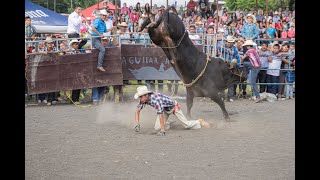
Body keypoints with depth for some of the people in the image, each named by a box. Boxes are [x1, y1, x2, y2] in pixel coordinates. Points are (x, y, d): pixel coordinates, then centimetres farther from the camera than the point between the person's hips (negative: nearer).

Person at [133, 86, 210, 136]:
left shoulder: (156, 99, -43)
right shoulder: (143, 99, -21)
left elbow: (160, 115, -44)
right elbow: (137, 110, -11)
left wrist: (162, 131, -43)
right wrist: (137, 124, -24)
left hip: (173, 107, -6)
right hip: (165, 110, 7)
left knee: (186, 124, -1)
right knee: (157, 128, -6)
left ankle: (200, 122, 29)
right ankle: (168, 124, 25)